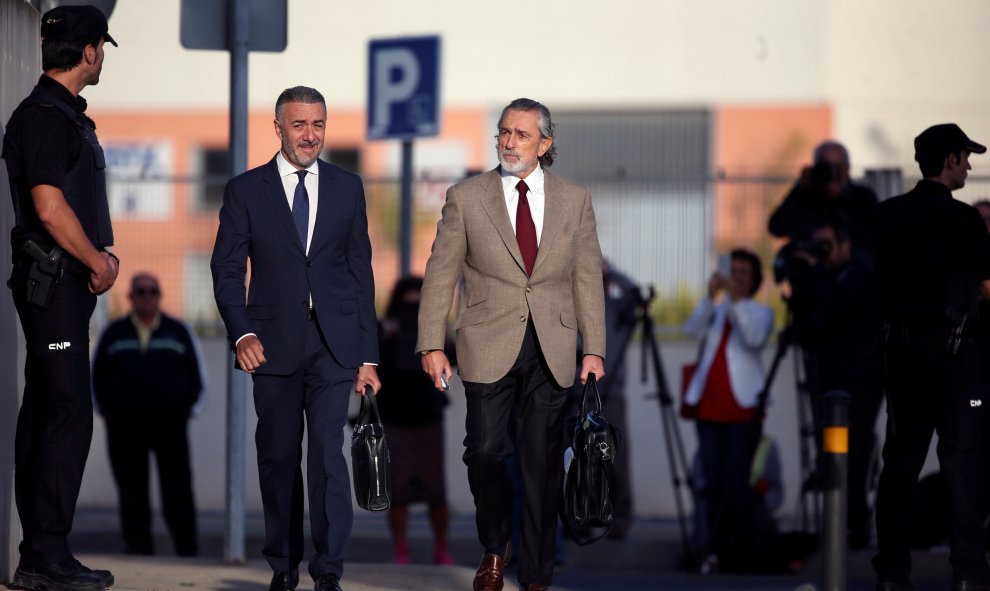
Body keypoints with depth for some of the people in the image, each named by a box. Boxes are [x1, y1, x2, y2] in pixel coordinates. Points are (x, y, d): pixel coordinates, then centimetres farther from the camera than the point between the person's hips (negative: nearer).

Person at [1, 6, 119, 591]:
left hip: (66, 282, 10)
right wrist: (100, 263, -10)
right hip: (54, 282, -10)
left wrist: (102, 253, 10)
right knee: (69, 413, -11)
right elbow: (50, 209, -21)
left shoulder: (65, 115, 18)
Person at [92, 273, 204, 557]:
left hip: (170, 423, -1)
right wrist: (108, 413, 3)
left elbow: (195, 375, 12)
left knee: (177, 488, -6)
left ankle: (187, 549, -4)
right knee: (131, 491, -2)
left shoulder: (178, 332, 10)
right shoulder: (114, 334, 11)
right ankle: (138, 544, 1)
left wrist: (184, 409, 2)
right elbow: (98, 376, 13)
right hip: (125, 425, 1)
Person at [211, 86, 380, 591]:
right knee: (277, 457, 5)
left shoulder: (347, 188, 10)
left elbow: (360, 272, 10)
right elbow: (227, 269, 3)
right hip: (274, 342, 0)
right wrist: (241, 333, -12)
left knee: (329, 452, -11)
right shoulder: (245, 190, 5)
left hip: (333, 343, 0)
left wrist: (367, 355, 6)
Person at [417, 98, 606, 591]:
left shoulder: (575, 200, 7)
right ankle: (494, 549, 18)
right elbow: (440, 274, 3)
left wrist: (593, 349, 2)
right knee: (485, 452, -9)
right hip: (489, 347, -1)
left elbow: (587, 278, 8)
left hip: (551, 353, 1)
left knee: (543, 463, 2)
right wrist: (432, 346, -4)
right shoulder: (465, 198, 2)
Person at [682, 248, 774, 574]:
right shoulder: (715, 310, 17)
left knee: (735, 483, -8)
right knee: (714, 483, 1)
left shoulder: (760, 312, 9)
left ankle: (732, 552, -3)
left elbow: (755, 338, -12)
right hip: (708, 407, 3)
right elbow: (693, 330, -3)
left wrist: (737, 300, -19)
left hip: (743, 408, -3)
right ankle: (719, 551, 5)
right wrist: (711, 296, -15)